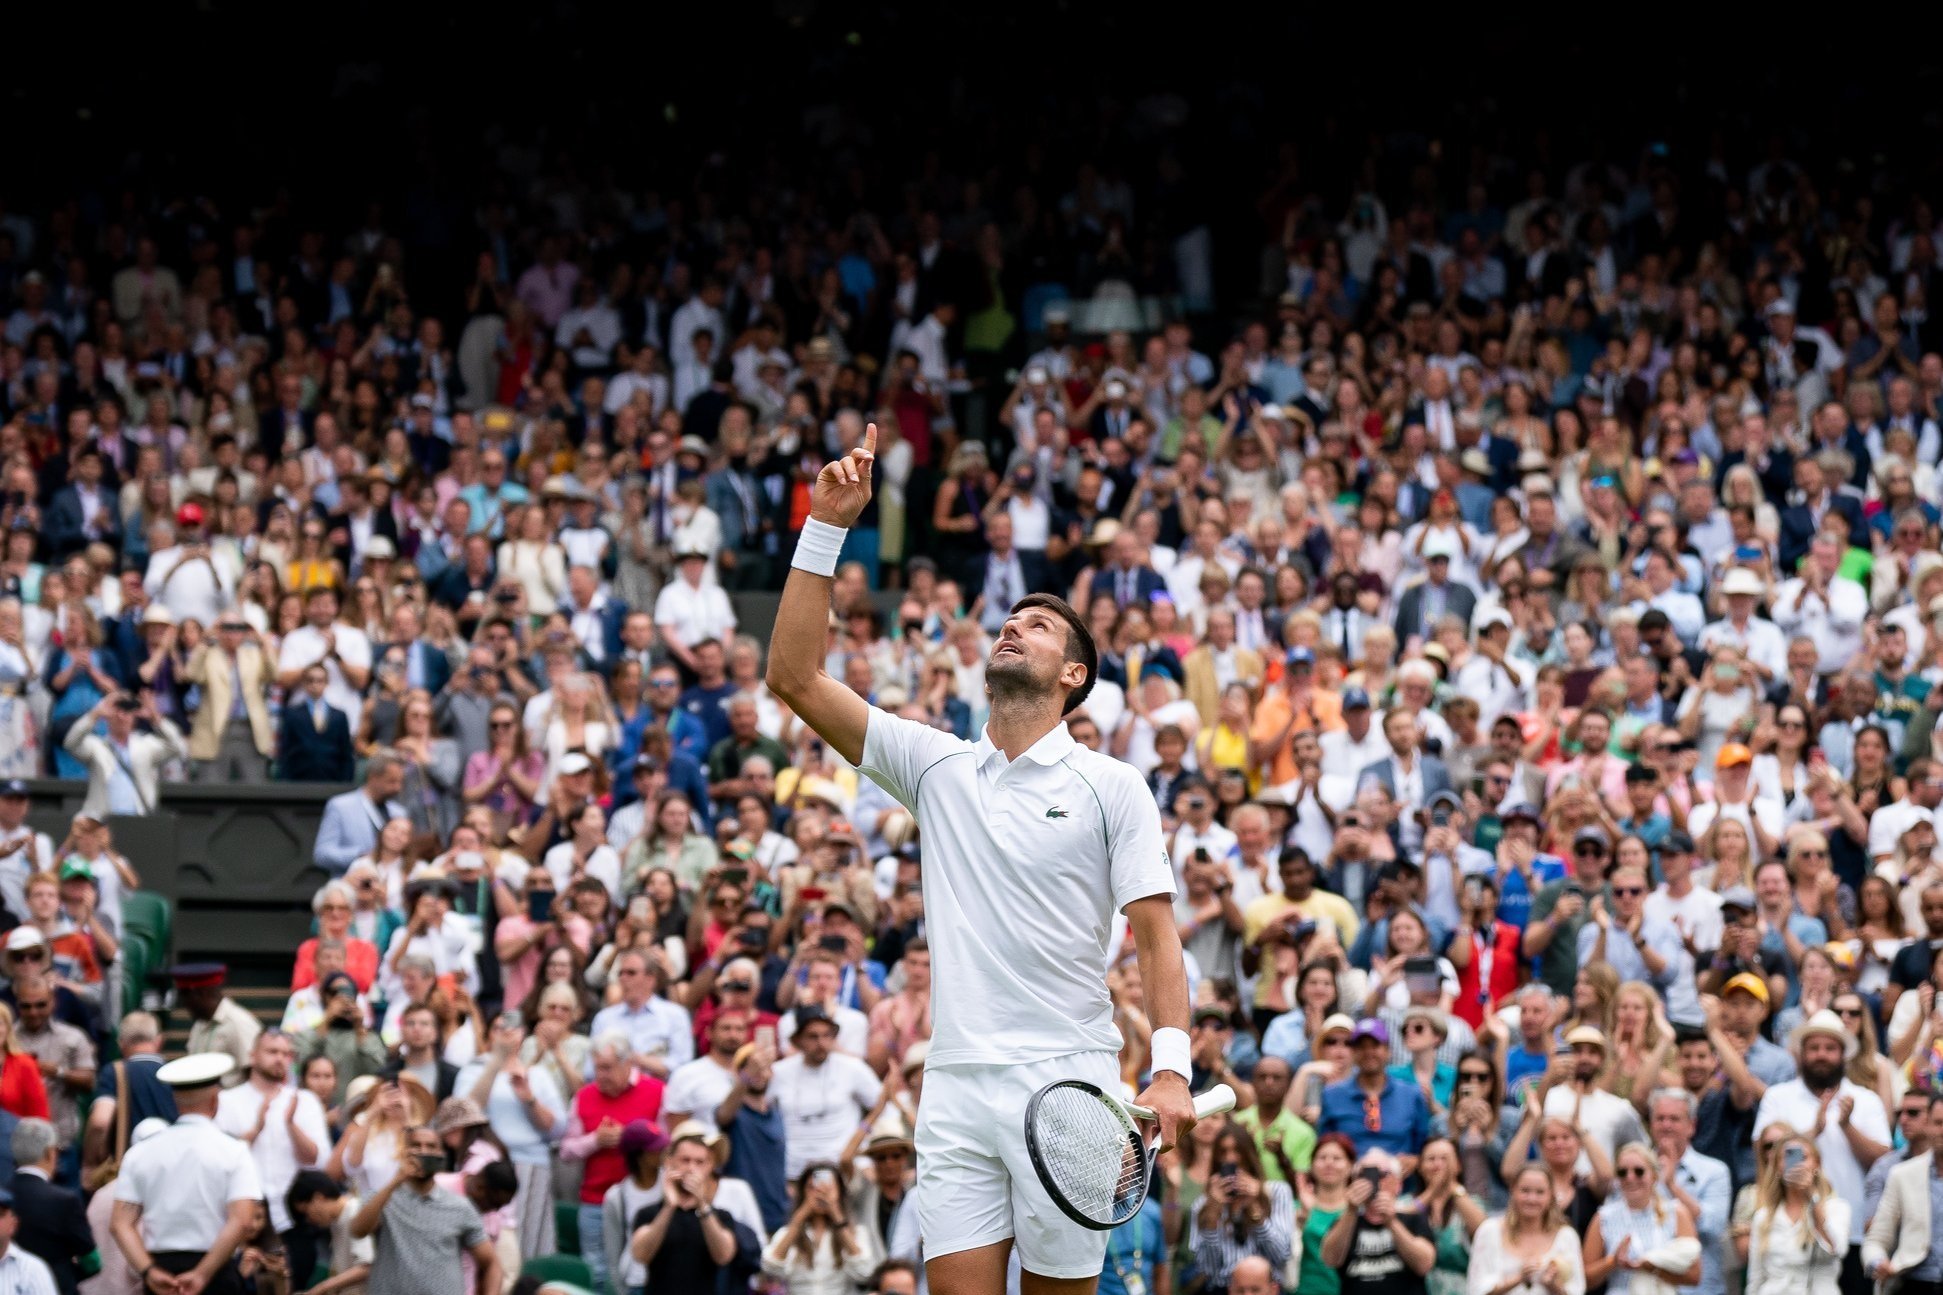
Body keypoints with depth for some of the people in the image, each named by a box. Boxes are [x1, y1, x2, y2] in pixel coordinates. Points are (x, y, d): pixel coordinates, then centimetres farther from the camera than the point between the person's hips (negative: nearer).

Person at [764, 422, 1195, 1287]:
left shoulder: (1112, 787, 5)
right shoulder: (937, 768, 13)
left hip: (1067, 1084, -2)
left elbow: (1155, 933, -1)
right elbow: (795, 677, 8)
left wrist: (1171, 1069, -15)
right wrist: (825, 527, 2)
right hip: (957, 1086, 2)